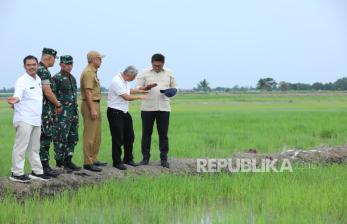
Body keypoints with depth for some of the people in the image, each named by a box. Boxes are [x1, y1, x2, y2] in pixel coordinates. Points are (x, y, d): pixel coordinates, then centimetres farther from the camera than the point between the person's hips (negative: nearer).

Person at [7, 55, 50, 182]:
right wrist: (15, 100, -51)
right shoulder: (22, 81, -14)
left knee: (35, 148, 17)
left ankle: (37, 171, 26)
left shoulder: (38, 79, 11)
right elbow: (18, 95, -32)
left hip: (36, 120, 8)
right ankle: (16, 173, -1)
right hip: (24, 120, -8)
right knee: (21, 147, -6)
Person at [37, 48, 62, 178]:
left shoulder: (39, 70, 17)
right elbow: (47, 92, -20)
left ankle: (44, 165, 15)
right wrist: (58, 105, -8)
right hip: (45, 110, -10)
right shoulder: (43, 71, -16)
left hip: (42, 110, 10)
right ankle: (44, 167, -5)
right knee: (45, 138, -7)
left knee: (45, 138, 12)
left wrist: (54, 105, 18)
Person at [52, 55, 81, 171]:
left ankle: (68, 161, 19)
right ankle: (59, 163, 1)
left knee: (73, 137, 10)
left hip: (73, 112, 9)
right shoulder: (56, 78, -9)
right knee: (61, 138, -5)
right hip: (62, 113, -9)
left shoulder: (72, 78, 17)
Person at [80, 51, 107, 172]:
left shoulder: (93, 72, 17)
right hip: (90, 105, -11)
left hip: (95, 104, 11)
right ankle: (88, 163, -6)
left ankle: (93, 159, 23)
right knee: (90, 135, -8)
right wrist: (92, 109, -24)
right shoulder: (88, 72, -14)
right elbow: (88, 92, -21)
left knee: (97, 134, 15)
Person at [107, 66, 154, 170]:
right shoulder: (117, 81, -22)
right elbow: (127, 97, -23)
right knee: (118, 138, -4)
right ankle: (117, 162, 5)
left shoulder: (125, 81, 9)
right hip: (115, 113, -10)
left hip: (124, 112, 10)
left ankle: (128, 159, 25)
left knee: (129, 137, 13)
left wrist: (139, 90, 14)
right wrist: (139, 97, -10)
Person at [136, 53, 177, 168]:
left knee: (163, 134, 2)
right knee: (146, 133, 3)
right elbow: (138, 88, 2)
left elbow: (174, 88, 16)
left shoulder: (169, 74, 10)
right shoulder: (145, 73, 4)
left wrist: (171, 91, -8)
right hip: (147, 108, -1)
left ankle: (164, 159, 7)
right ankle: (145, 158, 11)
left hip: (164, 108, 1)